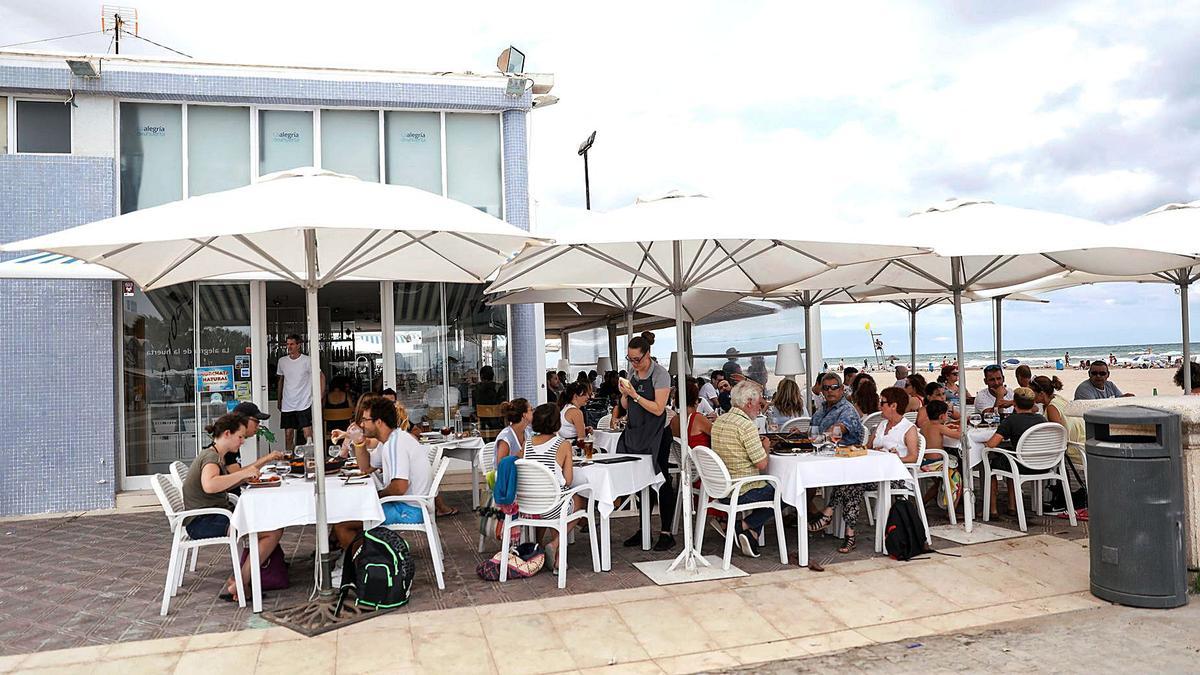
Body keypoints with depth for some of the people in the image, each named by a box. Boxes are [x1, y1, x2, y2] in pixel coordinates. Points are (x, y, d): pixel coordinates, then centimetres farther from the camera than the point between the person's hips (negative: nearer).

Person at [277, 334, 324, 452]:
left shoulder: (307, 361, -6)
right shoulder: (282, 361, 7)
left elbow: (321, 377, 0)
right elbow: (281, 380, 20)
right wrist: (279, 400, 20)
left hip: (304, 404, -4)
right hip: (287, 405, 4)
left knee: (308, 434, -10)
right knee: (288, 434, 7)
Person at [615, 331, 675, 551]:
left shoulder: (660, 374, -10)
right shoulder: (632, 373, 10)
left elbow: (658, 409, -17)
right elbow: (626, 406, 15)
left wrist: (635, 395, -19)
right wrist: (625, 395, -5)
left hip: (655, 436, -7)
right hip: (635, 434, 7)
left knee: (661, 482, -3)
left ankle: (665, 533, 2)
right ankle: (644, 530, 19)